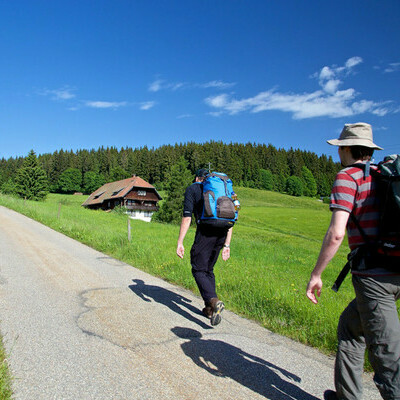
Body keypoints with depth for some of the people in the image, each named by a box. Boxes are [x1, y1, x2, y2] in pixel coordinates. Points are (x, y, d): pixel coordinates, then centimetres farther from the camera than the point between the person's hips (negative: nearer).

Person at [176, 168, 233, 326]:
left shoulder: (192, 189, 8)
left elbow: (187, 218, -3)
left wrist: (180, 243, -2)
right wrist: (226, 245, 18)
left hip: (205, 232, -6)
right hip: (222, 233, 6)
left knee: (199, 270, 3)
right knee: (209, 269, 19)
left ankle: (214, 301, -18)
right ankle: (209, 308, 23)